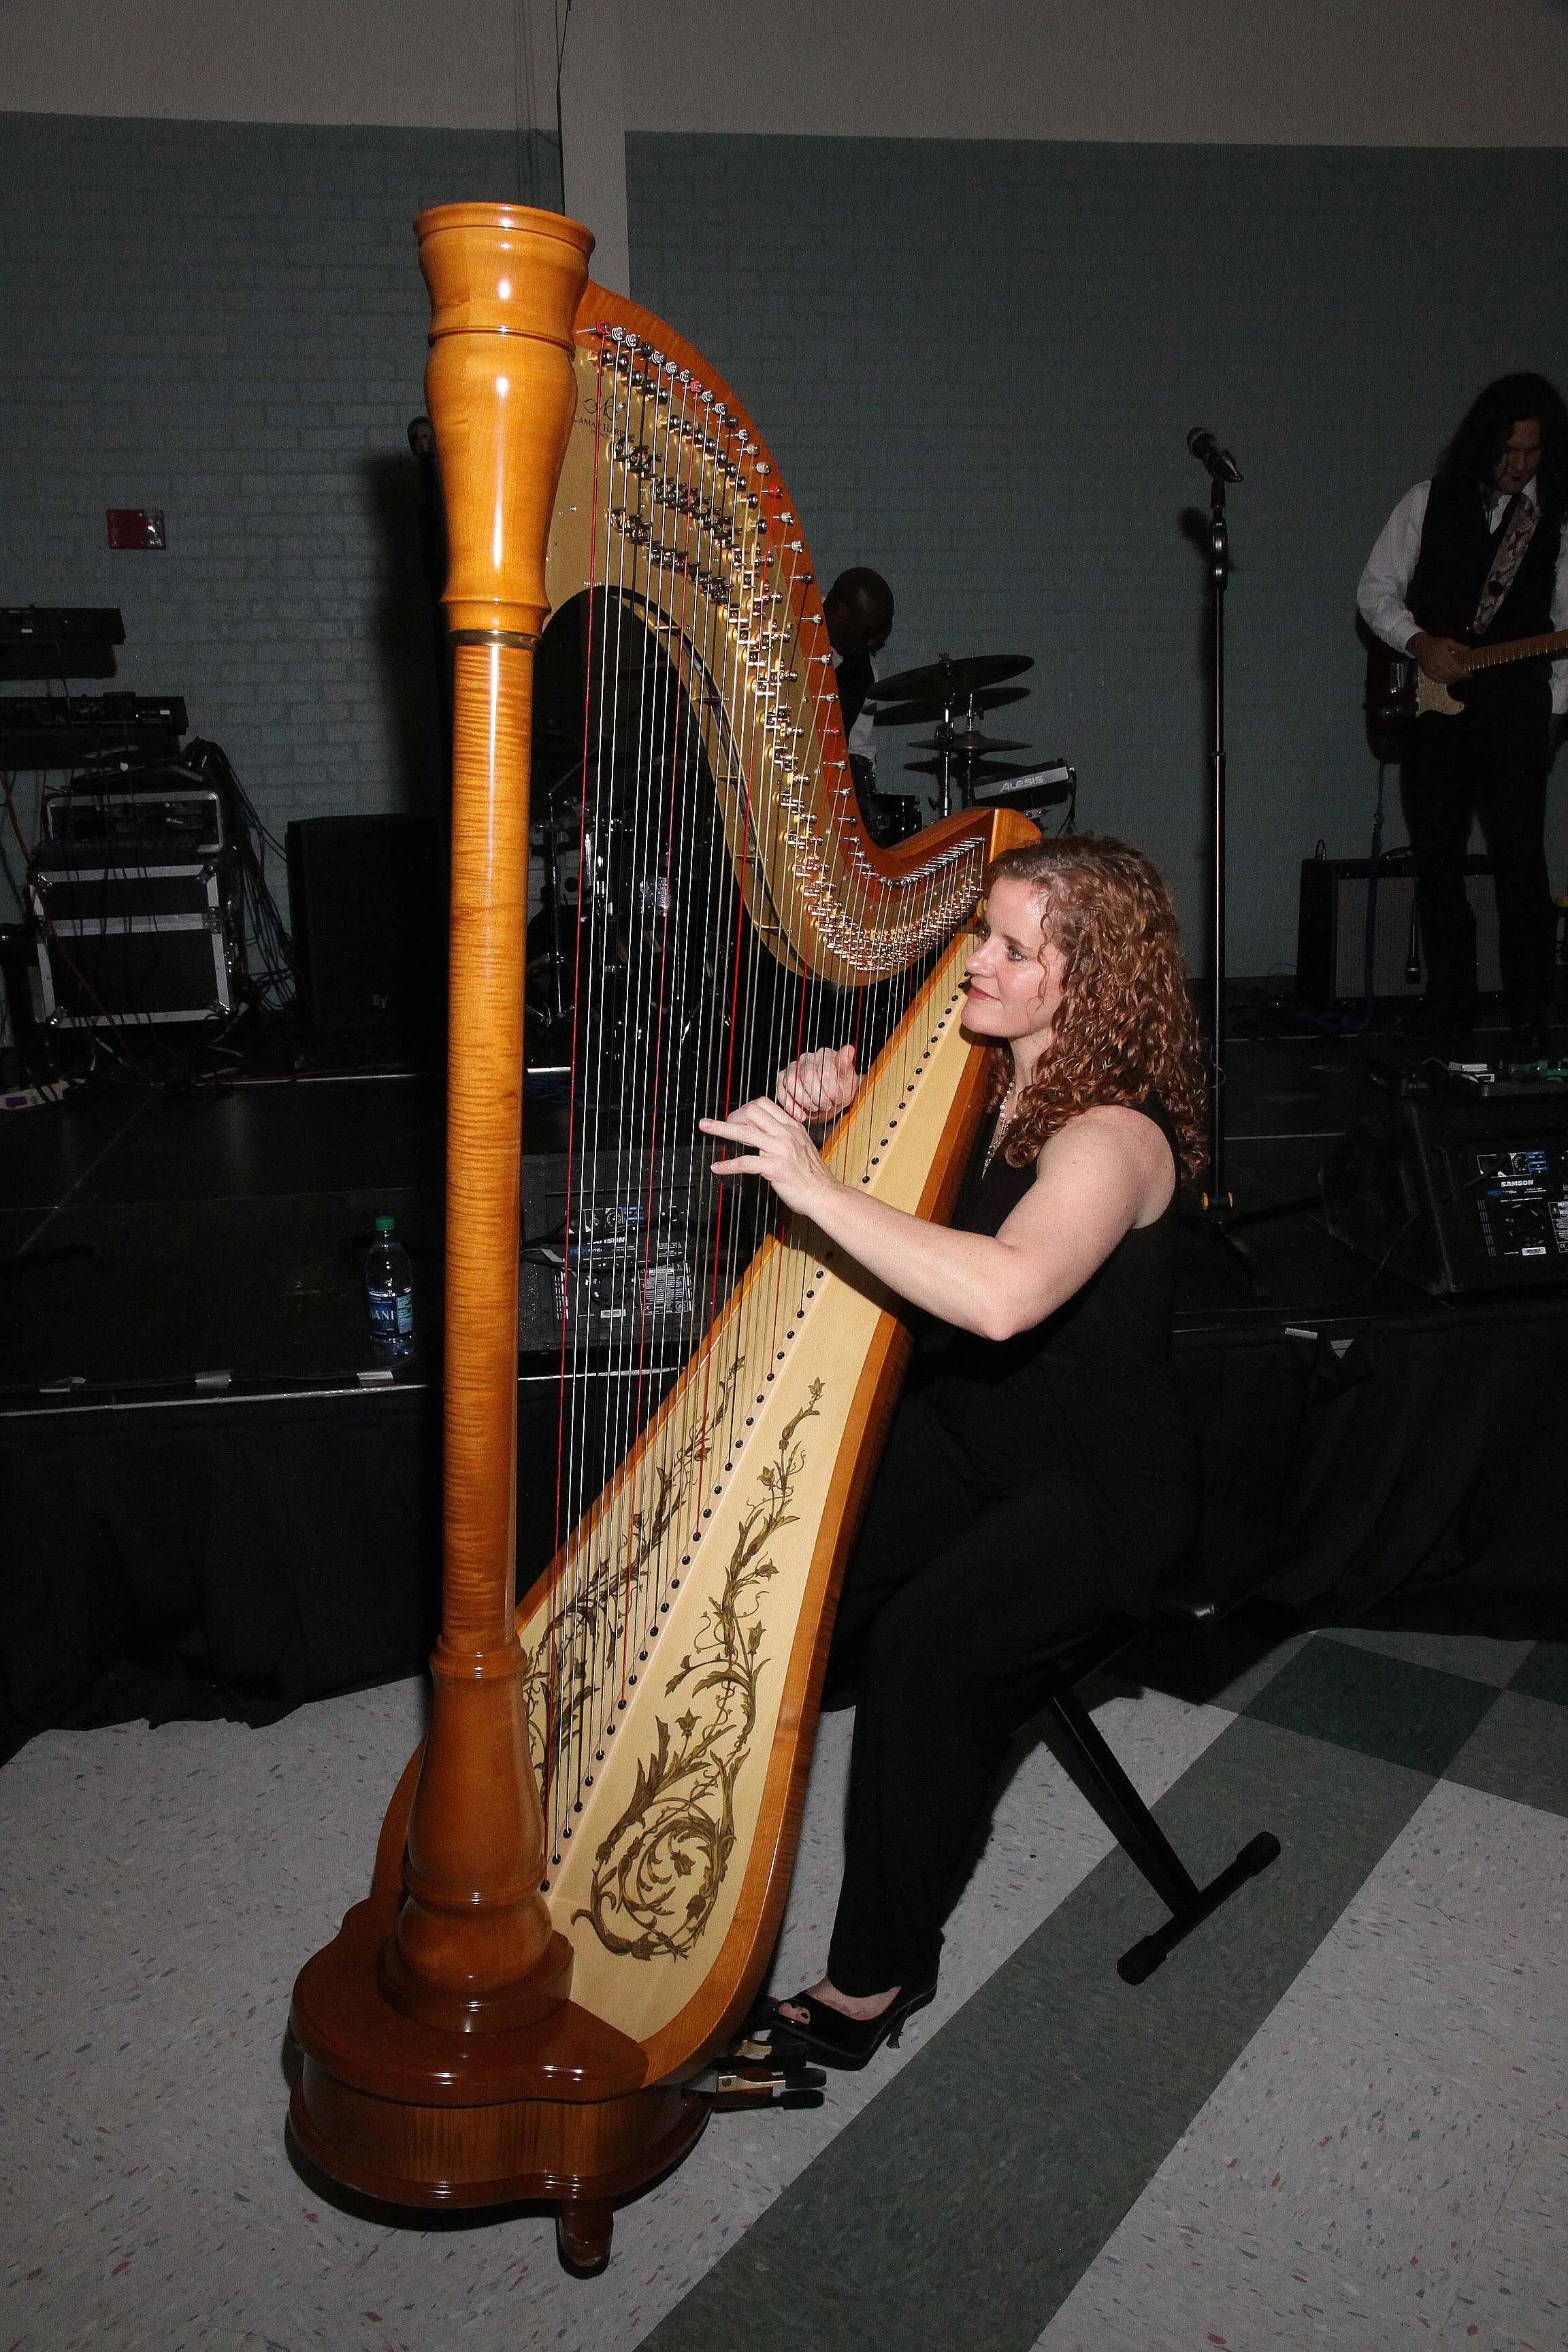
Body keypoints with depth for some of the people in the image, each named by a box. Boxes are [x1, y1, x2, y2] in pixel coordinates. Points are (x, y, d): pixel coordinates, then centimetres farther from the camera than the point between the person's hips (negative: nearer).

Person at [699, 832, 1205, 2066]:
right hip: (967, 1431, 8)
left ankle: (881, 1969, -6)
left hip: (1100, 1479, -7)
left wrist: (816, 1183, -41)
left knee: (924, 1641, -25)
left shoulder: (1116, 1137, -25)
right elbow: (900, 1208, 15)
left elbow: (1003, 1292, -45)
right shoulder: (978, 1077, 0)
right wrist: (831, 1112, -7)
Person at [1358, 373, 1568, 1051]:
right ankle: (1449, 1002, 16)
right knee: (1436, 861, 4)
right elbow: (1375, 589, 8)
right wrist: (1419, 643, -8)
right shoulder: (1430, 502, 7)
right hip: (1433, 707, 1)